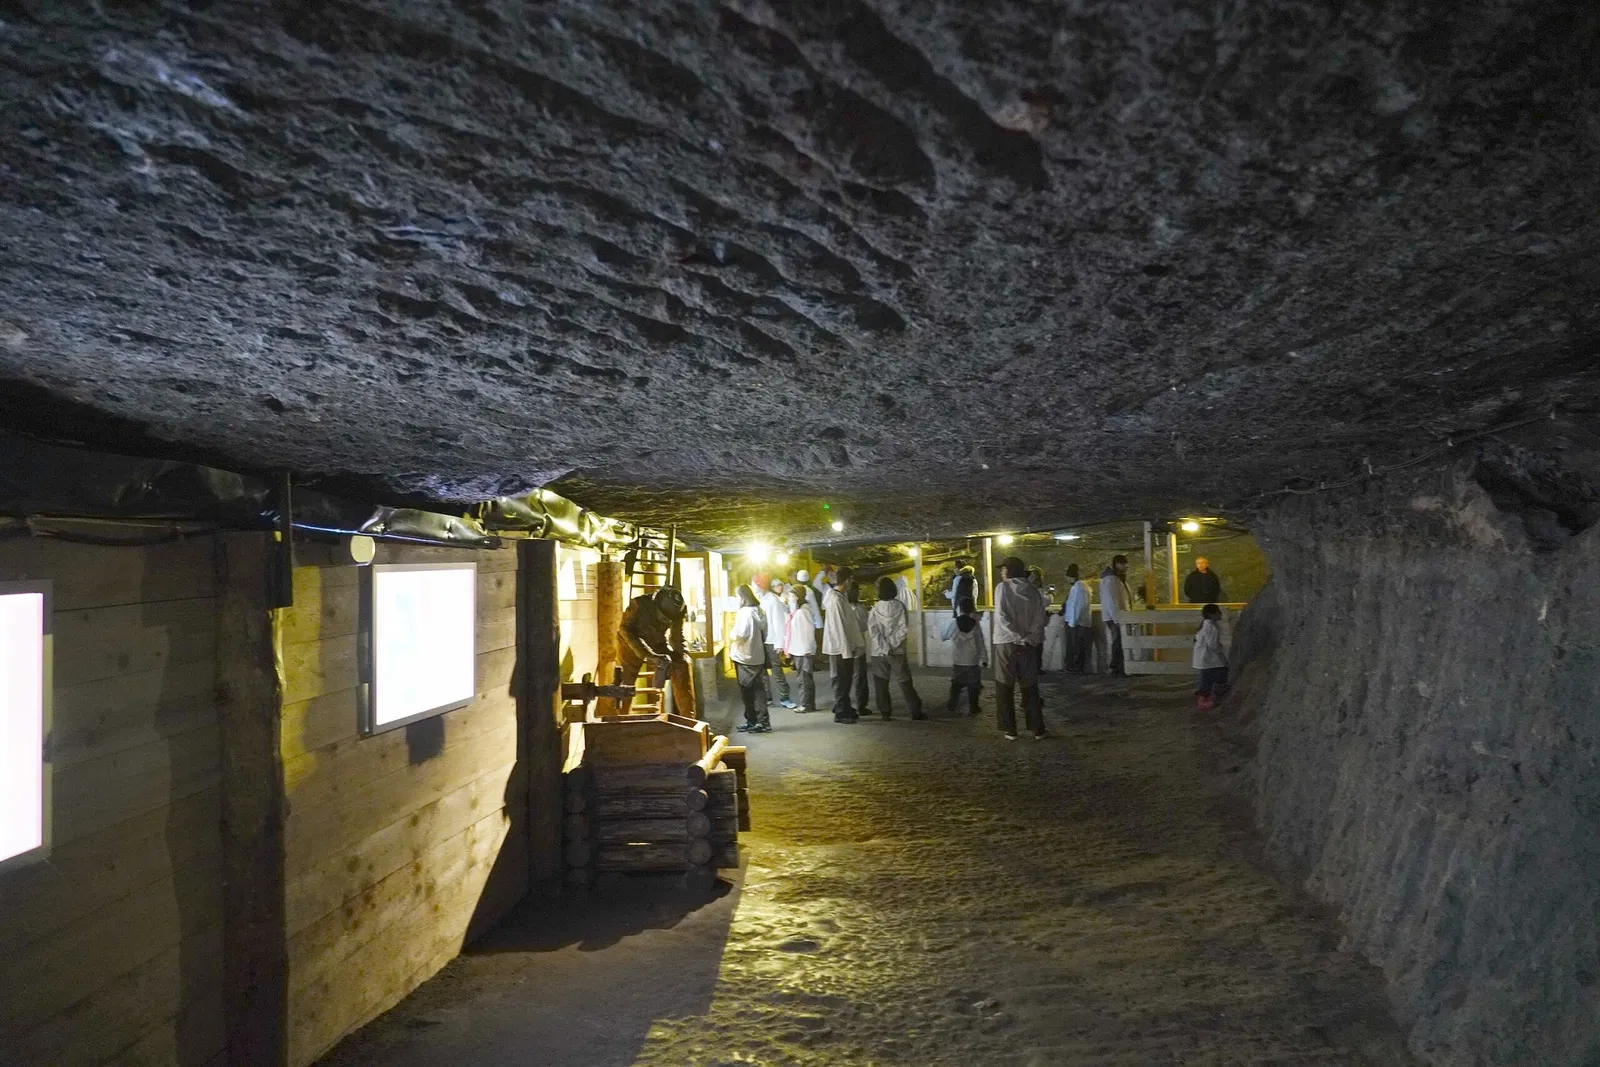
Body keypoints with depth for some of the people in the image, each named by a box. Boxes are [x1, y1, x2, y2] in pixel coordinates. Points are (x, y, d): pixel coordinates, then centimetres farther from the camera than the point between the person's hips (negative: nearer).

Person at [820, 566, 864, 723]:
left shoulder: (841, 596, 10)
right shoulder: (835, 600, -20)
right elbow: (838, 627, -22)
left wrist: (854, 645, 16)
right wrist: (846, 650, -22)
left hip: (846, 646, 9)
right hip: (840, 647, -9)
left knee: (846, 679, 16)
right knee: (841, 681, -1)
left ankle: (846, 709, 25)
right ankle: (840, 713, 7)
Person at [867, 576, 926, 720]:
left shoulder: (875, 609, -3)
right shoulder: (900, 606, -4)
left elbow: (872, 630, -10)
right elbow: (904, 628, -11)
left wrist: (885, 647, -12)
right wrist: (892, 643, -8)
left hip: (879, 652, 0)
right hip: (897, 651, 0)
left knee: (880, 683, 8)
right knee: (904, 682, 4)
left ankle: (885, 712, 7)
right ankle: (916, 711, 4)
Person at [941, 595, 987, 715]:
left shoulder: (952, 623, -8)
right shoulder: (975, 624, -4)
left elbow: (943, 636, 6)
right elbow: (981, 644, -1)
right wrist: (984, 659, 5)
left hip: (957, 661, 0)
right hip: (972, 662, 0)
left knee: (955, 684, 17)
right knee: (973, 685, 6)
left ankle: (952, 704, 17)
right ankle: (972, 707, 3)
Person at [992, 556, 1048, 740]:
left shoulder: (1002, 587, -5)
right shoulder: (1032, 590, 7)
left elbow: (1002, 617, -15)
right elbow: (1039, 619, -1)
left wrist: (1019, 637, -15)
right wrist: (1031, 638, -4)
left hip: (1006, 643, -4)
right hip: (1028, 645, 4)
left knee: (1004, 688, 6)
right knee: (1030, 688, 11)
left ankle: (1010, 730, 5)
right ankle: (1038, 730, 10)